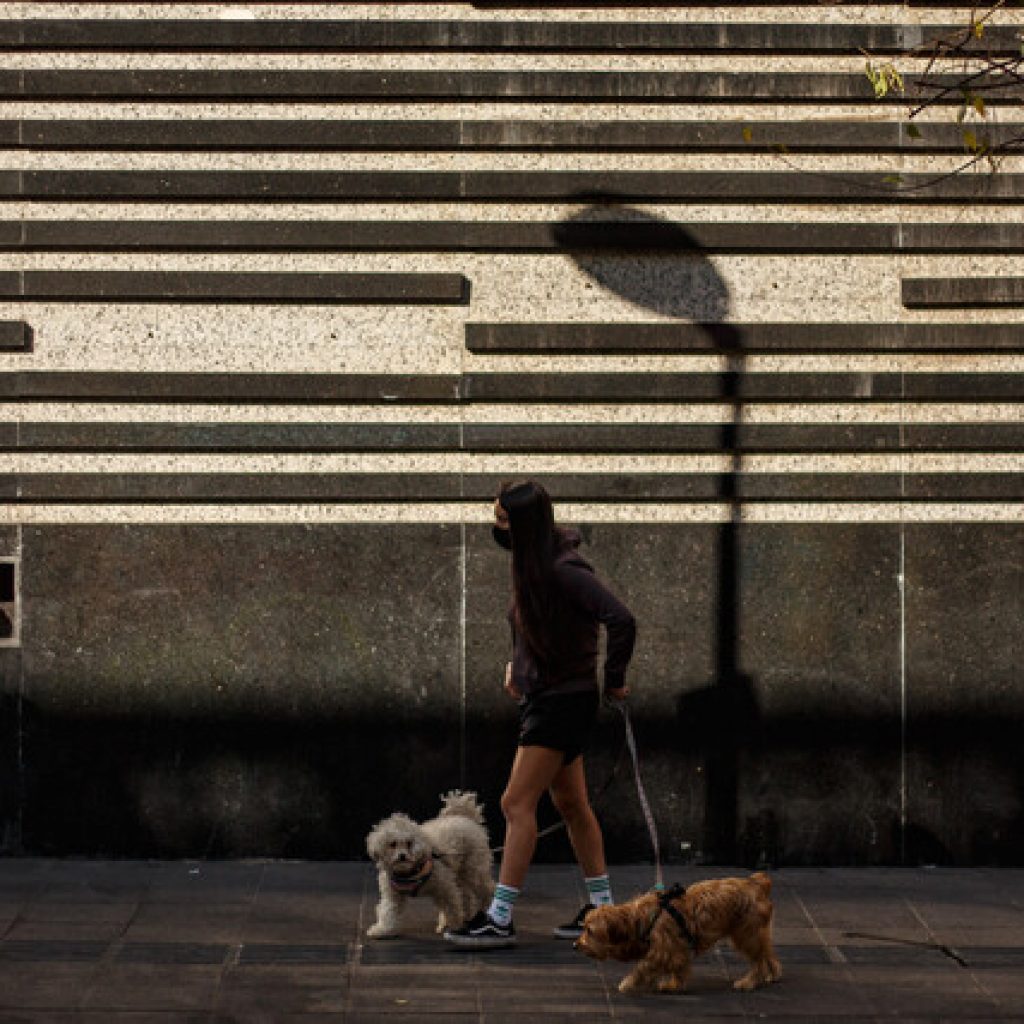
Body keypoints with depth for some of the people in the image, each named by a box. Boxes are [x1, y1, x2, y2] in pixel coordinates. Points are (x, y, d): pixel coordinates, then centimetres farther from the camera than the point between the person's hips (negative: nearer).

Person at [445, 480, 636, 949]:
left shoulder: (564, 571, -22)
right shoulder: (531, 564, 6)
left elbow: (621, 620, -28)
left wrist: (613, 680, -17)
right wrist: (517, 663, 14)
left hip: (565, 699, -10)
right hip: (542, 695, 10)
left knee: (517, 803, -11)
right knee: (571, 805, 15)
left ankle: (499, 919, -9)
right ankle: (602, 908, 23)